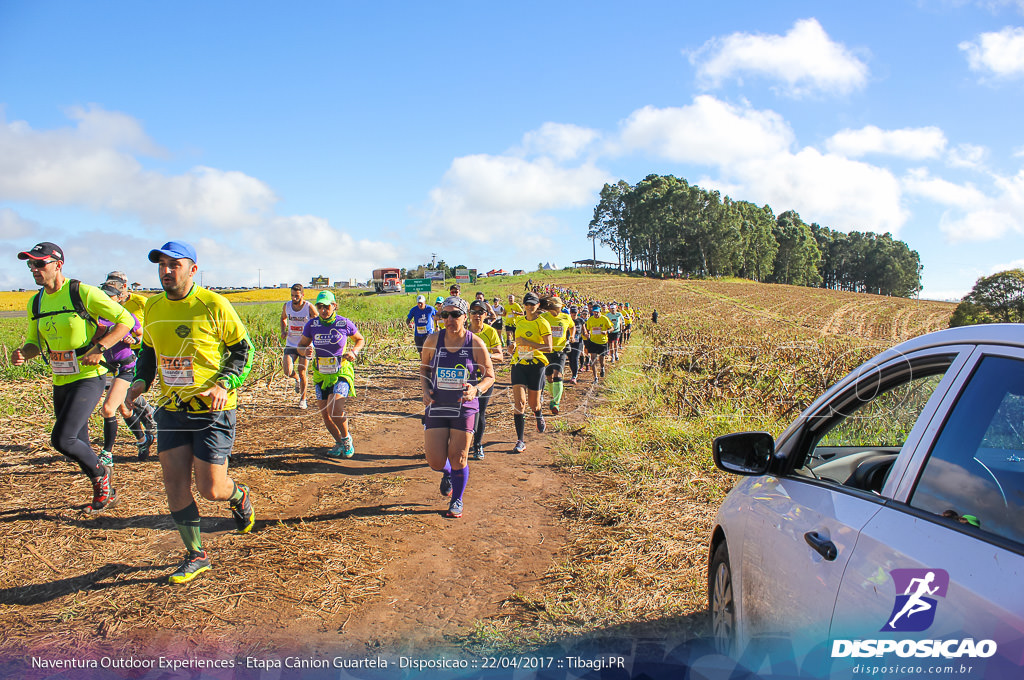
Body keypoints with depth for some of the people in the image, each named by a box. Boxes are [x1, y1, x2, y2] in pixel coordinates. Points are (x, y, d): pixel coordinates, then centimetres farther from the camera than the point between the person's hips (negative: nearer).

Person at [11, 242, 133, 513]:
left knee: (62, 439, -17)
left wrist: (98, 348, -20)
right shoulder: (35, 304, 8)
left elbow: (125, 320, -10)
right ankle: (105, 493, 32)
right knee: (78, 445, 14)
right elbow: (34, 343, 17)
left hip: (89, 378, -7)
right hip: (60, 382, 7)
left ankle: (101, 473, 11)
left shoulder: (83, 293, -13)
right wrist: (22, 354, -7)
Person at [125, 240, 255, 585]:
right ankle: (196, 556, 20)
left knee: (210, 489, -3)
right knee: (175, 487, 3)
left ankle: (239, 496, 34)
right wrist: (140, 381, 2)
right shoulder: (153, 307, 7)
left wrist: (225, 384, -18)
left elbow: (243, 349, -4)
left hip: (213, 410, -5)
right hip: (171, 410, 5)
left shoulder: (214, 305, -11)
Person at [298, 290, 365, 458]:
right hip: (321, 374, 4)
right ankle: (339, 443, 31)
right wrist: (306, 351, -13)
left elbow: (360, 340, 10)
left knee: (334, 408, -20)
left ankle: (347, 438, 7)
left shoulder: (344, 323, -7)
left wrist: (354, 351, -9)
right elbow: (301, 345, 11)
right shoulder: (312, 325, -1)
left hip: (341, 372, -4)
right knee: (325, 414, 7)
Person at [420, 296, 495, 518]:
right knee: (435, 462, -2)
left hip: (465, 408, -2)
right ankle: (447, 474, 37)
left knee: (458, 458, 2)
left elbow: (489, 376, -1)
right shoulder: (433, 341, -4)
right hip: (437, 407, 2)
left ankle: (457, 501, 28)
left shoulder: (475, 344, -9)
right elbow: (424, 367, 13)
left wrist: (476, 389, -21)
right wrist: (426, 390, -3)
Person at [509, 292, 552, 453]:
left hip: (536, 365, -3)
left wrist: (528, 343, -18)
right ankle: (520, 441, -8)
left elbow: (549, 348, -12)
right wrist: (515, 346, 9)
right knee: (518, 402, -12)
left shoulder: (542, 323, -6)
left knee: (533, 404, 7)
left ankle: (539, 416, 46)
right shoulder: (519, 322, 10)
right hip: (518, 364, 3)